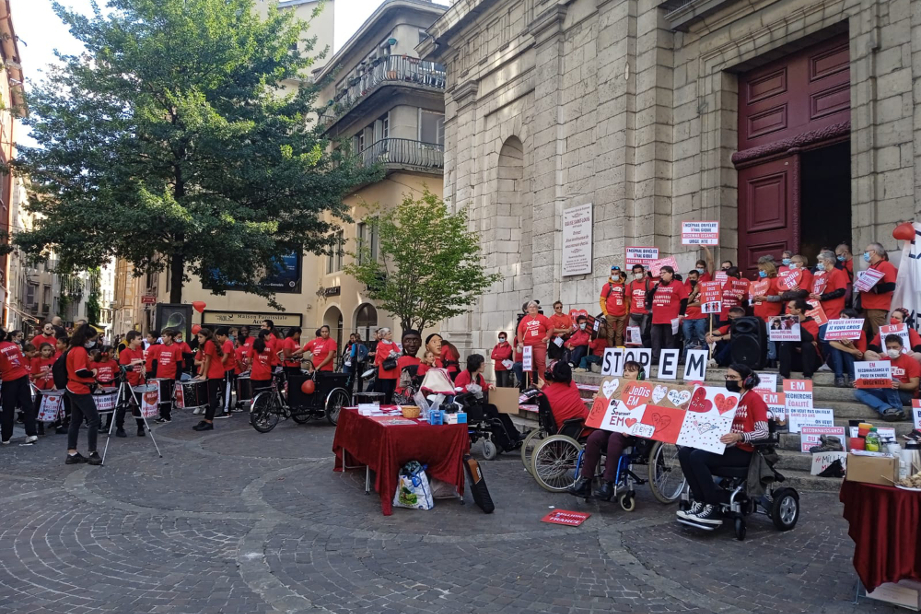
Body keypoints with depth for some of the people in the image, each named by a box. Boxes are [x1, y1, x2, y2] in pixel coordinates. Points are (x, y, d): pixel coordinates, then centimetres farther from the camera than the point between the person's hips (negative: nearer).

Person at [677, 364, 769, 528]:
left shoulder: (754, 399, -6)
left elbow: (764, 432, -16)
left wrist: (739, 437, -33)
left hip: (744, 452, -8)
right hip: (726, 448, 8)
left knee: (697, 457, -26)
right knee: (685, 452, -13)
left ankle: (713, 509, -20)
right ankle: (700, 502, -14)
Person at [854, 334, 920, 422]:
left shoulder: (911, 361, -3)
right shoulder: (883, 361, 11)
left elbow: (914, 385, -10)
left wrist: (900, 385, -32)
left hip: (906, 394, -5)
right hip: (886, 393, 5)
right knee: (858, 392, -18)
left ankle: (897, 410, -29)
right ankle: (887, 409, -39)